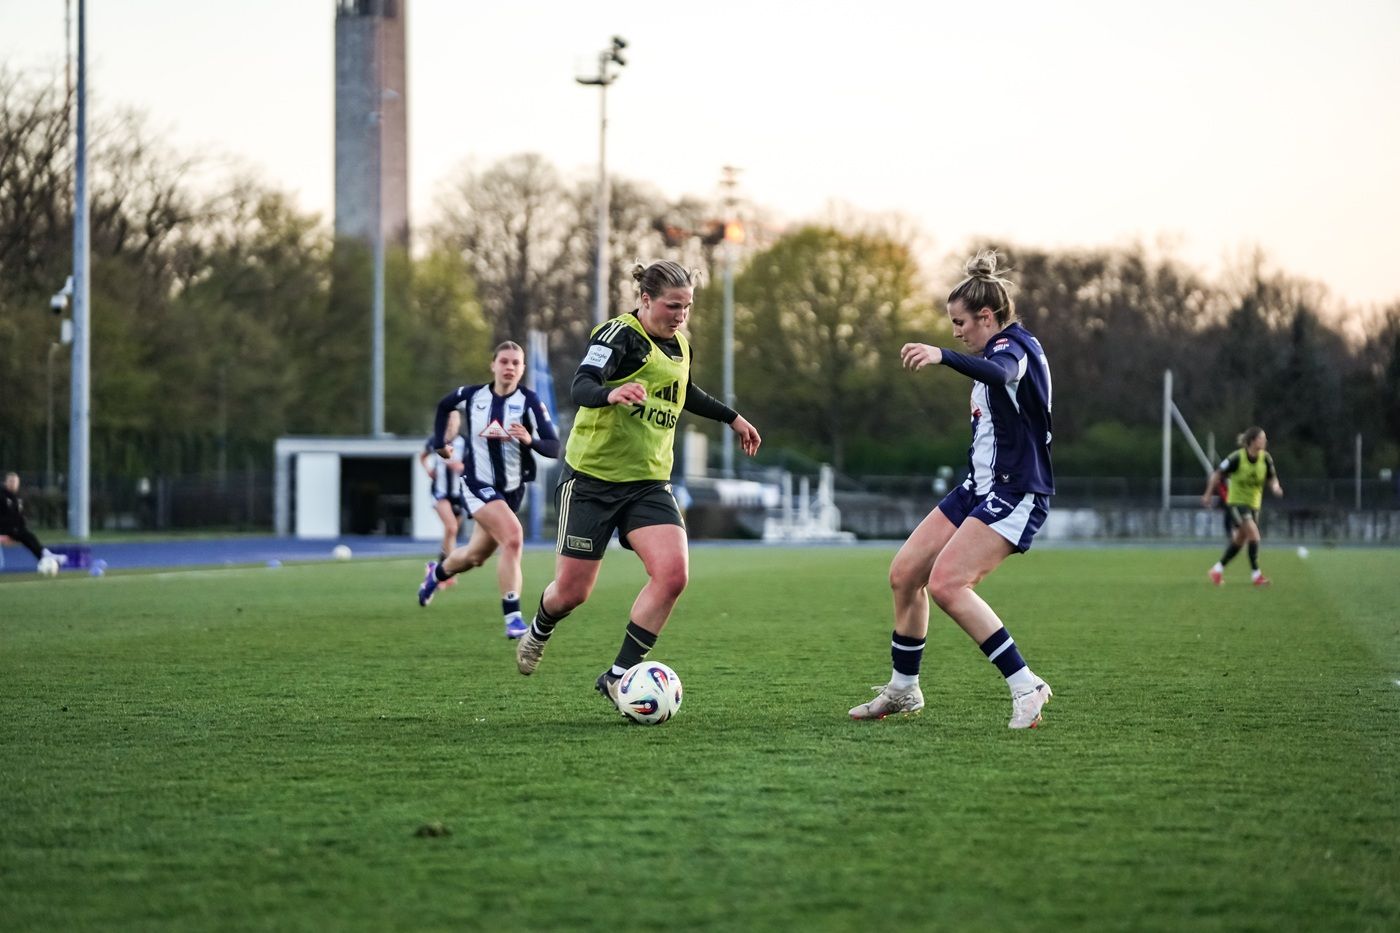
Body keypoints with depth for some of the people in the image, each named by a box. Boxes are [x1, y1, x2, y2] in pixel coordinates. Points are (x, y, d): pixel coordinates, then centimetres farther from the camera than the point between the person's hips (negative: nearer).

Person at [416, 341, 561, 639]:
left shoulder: (529, 401, -11)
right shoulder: (472, 395, -5)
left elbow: (554, 447, -20)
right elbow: (444, 406, 18)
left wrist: (530, 439, -38)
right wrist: (439, 441, 14)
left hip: (512, 490, 2)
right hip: (478, 484, -2)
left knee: (475, 556, 17)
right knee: (513, 538, -26)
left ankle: (437, 572, 52)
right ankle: (512, 618, -21)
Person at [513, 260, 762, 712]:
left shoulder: (680, 343, 9)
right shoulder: (619, 335, -14)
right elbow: (580, 387, -30)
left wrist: (732, 417, 36)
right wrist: (611, 393, -51)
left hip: (649, 482, 6)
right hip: (592, 478, -6)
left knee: (673, 574, -18)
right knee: (571, 591, 0)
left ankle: (618, 675, -7)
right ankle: (540, 630, 38)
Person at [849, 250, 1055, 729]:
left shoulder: (1016, 346, -15)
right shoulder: (1002, 351, 17)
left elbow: (999, 373, -41)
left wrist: (942, 356, -59)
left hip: (1016, 493, -10)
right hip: (981, 487, 10)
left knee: (945, 583, -23)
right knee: (904, 573, 6)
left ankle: (1026, 686, -17)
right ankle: (903, 690, 20)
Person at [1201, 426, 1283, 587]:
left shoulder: (1266, 459, -7)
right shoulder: (1237, 458, -20)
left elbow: (1271, 478, 6)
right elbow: (1217, 474, -9)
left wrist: (1275, 487, -17)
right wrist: (1208, 494, -5)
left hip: (1253, 503, 6)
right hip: (1236, 501, -6)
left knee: (1240, 539, 11)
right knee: (1253, 532, -21)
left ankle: (1218, 569, 28)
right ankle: (1255, 573, -18)